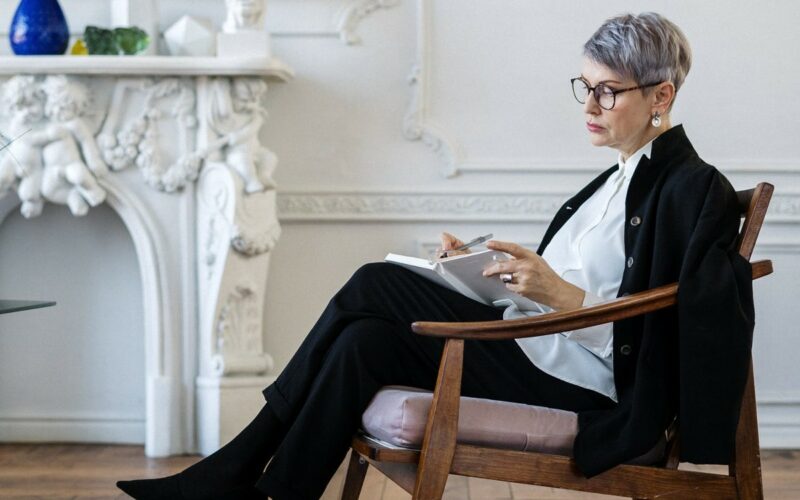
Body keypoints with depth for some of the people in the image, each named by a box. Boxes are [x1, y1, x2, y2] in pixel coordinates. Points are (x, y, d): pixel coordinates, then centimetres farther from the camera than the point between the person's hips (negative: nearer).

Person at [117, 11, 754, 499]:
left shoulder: (697, 190, -10)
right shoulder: (623, 177, 18)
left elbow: (650, 335, -19)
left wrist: (560, 293, -27)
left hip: (582, 383, -8)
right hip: (530, 343, 8)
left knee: (377, 286, -17)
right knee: (366, 339, -16)